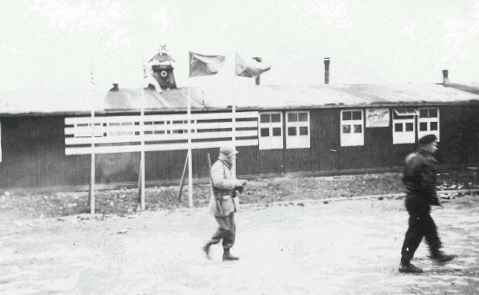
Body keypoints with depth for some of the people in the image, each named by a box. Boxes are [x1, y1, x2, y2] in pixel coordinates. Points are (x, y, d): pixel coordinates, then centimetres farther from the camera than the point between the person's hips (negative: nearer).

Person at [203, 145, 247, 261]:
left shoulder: (226, 166, 18)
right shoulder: (218, 166, -15)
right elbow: (218, 182, -30)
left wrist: (239, 183, 7)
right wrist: (235, 183, -23)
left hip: (228, 201, 10)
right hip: (221, 203, -10)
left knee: (231, 228, 9)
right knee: (225, 228, -7)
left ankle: (226, 253, 14)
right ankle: (208, 246, 7)